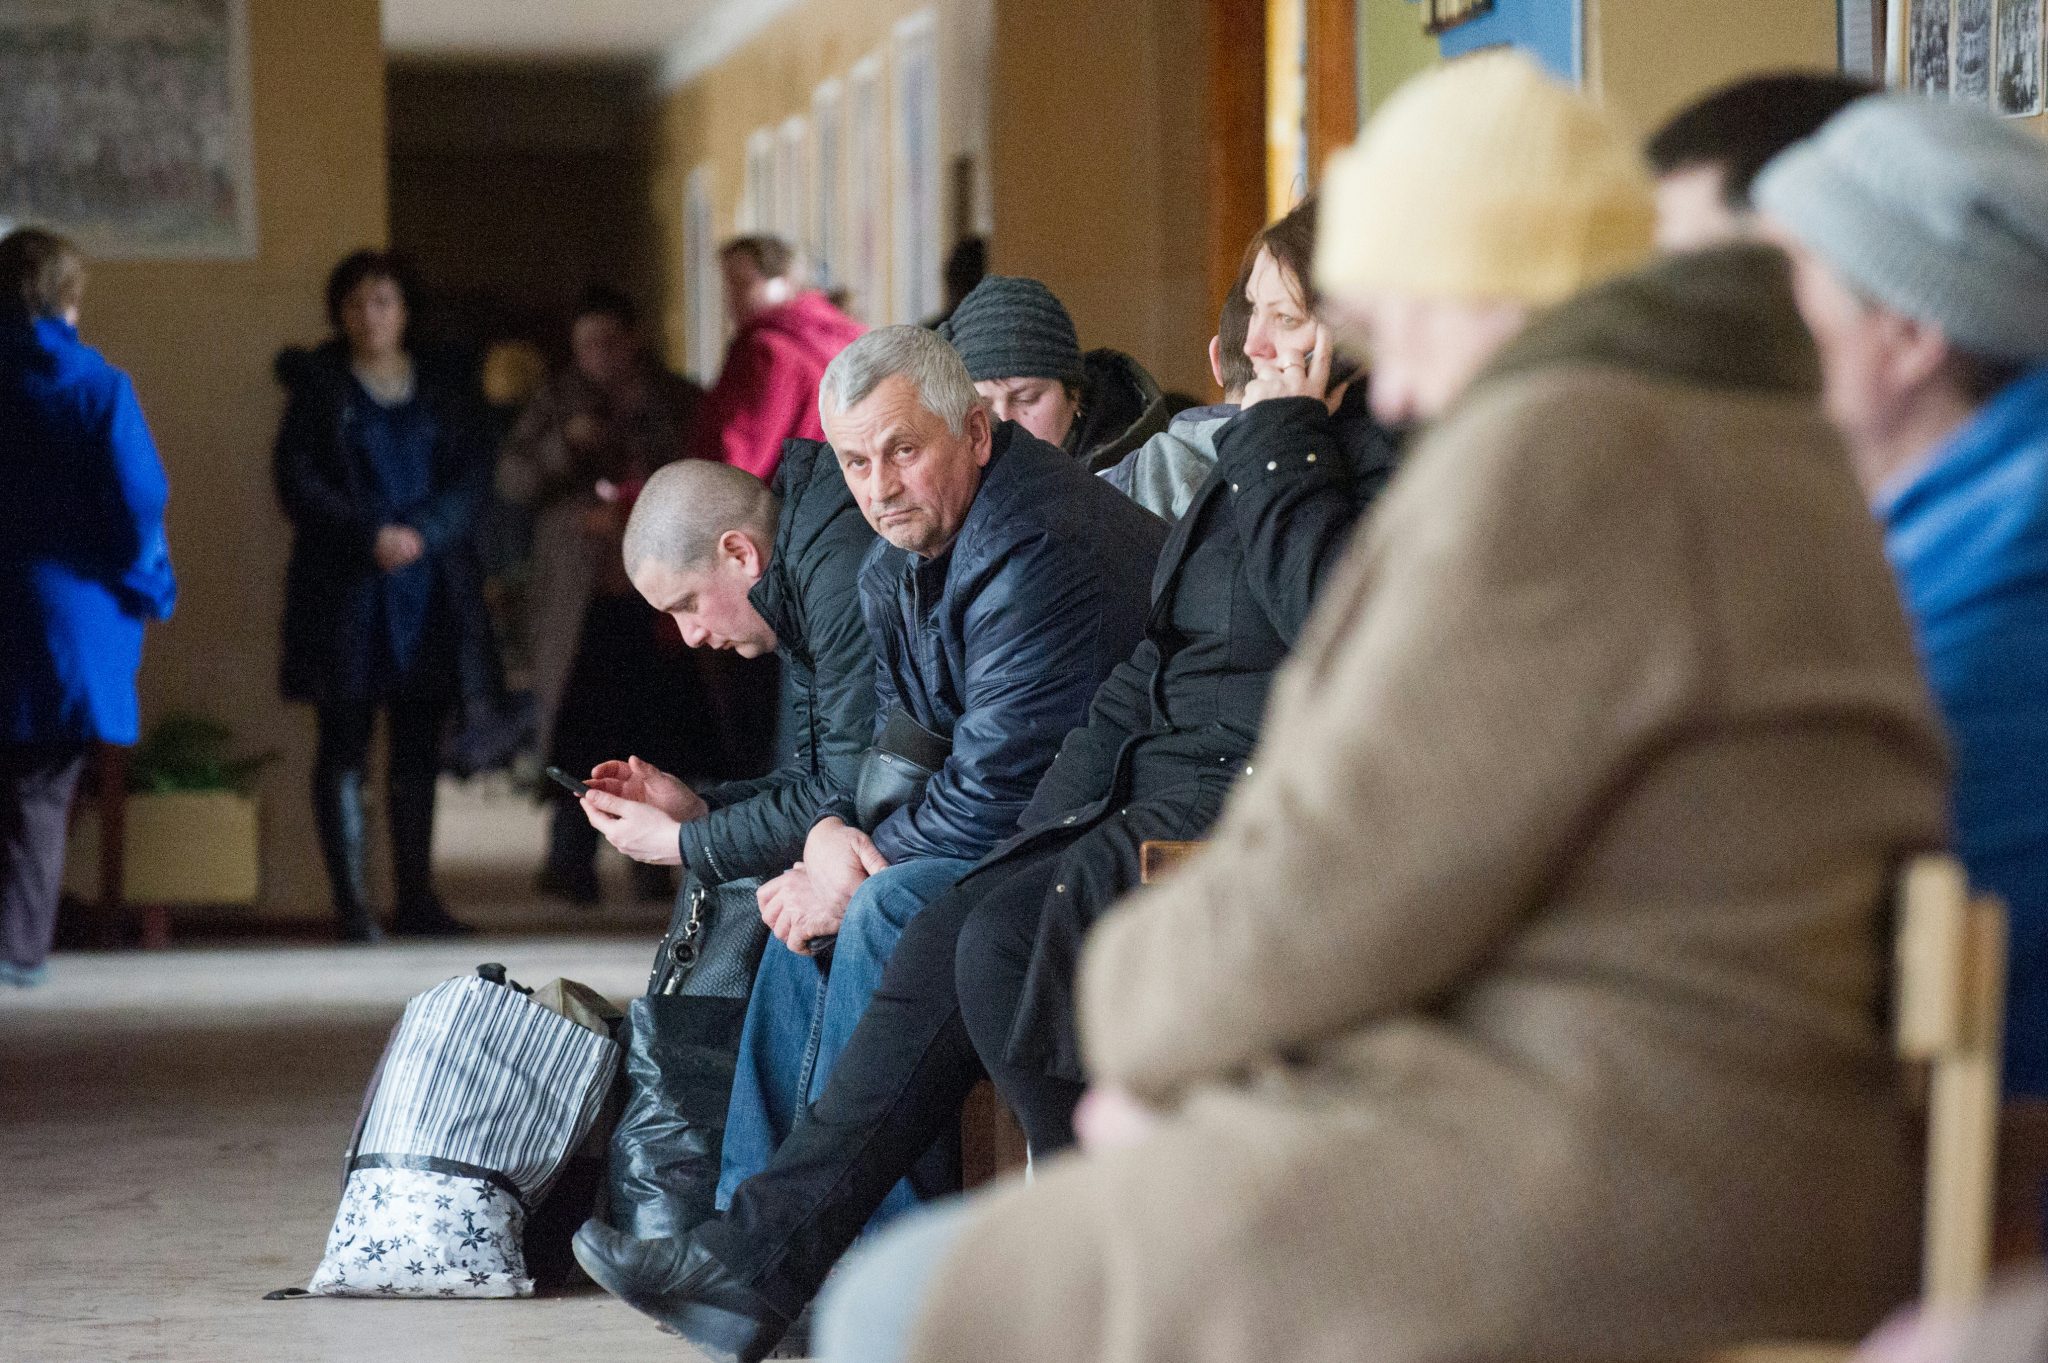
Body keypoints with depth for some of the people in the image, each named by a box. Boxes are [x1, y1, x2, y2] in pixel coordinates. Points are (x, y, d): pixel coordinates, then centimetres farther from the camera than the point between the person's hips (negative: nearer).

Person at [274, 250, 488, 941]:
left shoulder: (443, 389, 10)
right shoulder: (319, 387, 4)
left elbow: (471, 478, 2)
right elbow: (297, 482, -4)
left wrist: (419, 533, -15)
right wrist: (371, 535, -16)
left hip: (430, 586, 2)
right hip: (344, 592, -2)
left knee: (419, 749, 4)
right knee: (345, 748, -3)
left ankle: (416, 895, 9)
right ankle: (350, 902, -2)